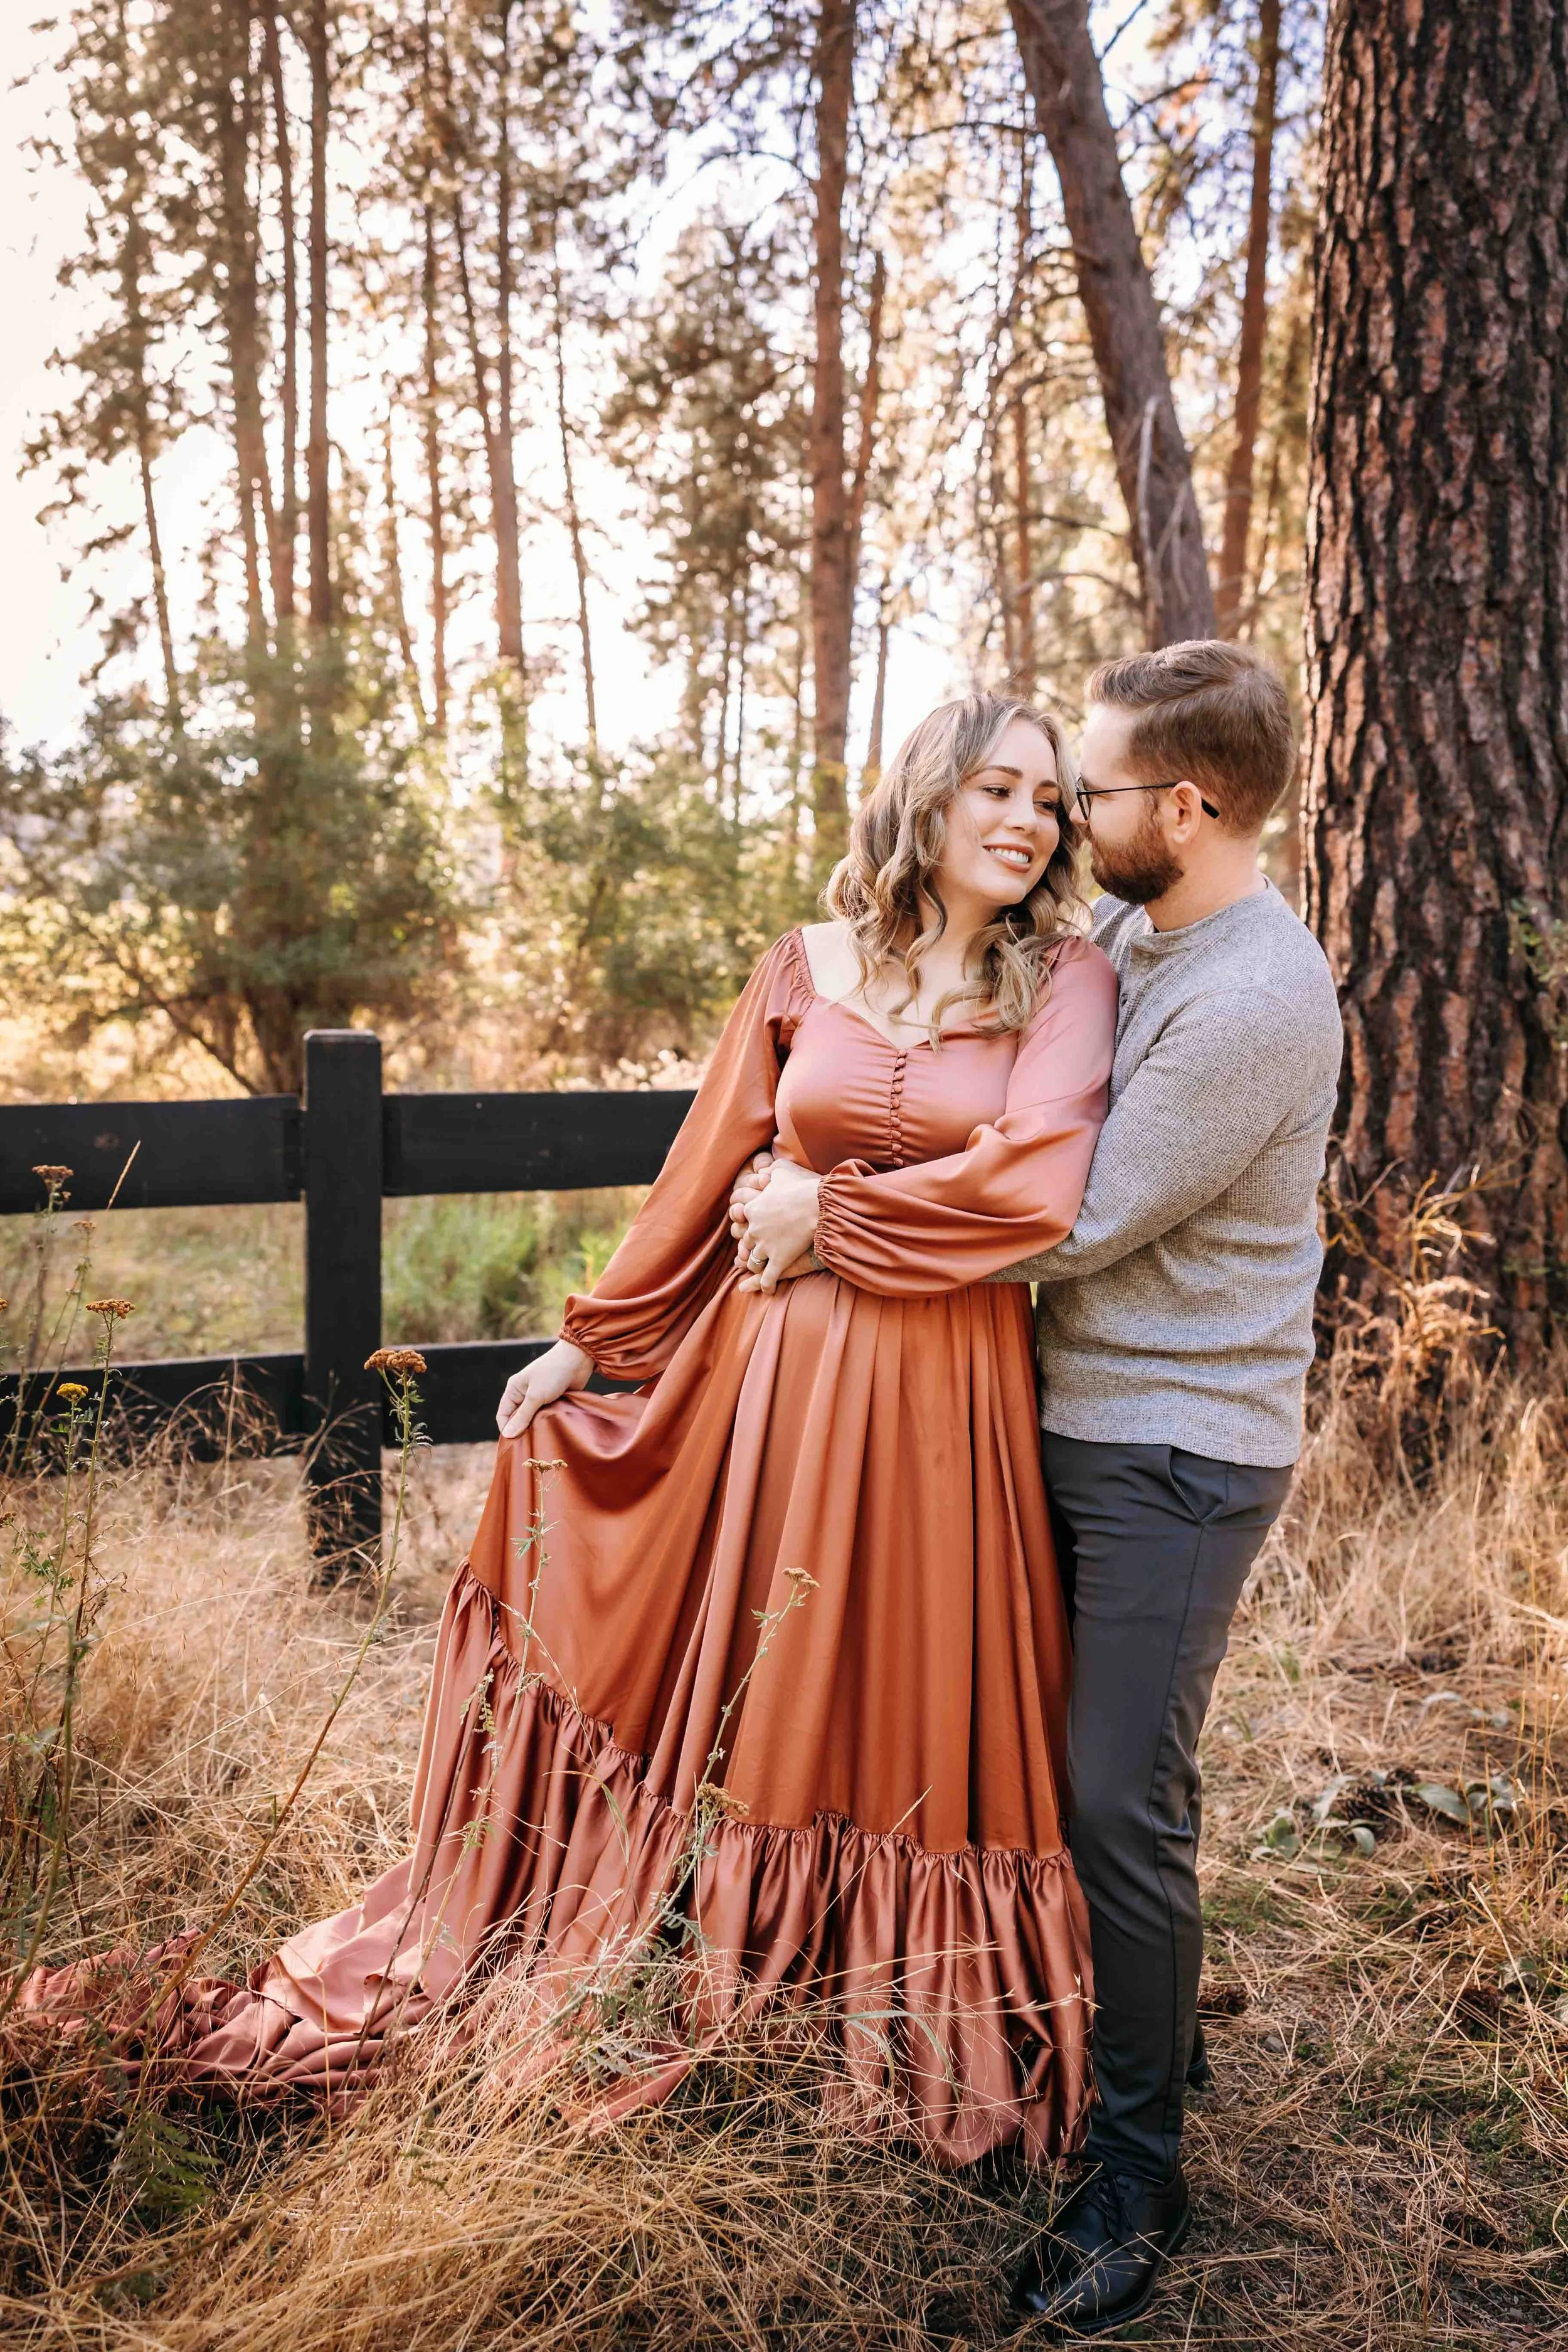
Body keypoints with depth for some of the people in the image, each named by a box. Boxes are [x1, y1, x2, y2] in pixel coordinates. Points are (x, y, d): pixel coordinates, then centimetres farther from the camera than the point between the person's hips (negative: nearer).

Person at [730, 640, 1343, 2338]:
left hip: (1176, 1455, -9)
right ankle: (1146, 2017, 41)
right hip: (1081, 1418, 9)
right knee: (1085, 1759, 19)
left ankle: (1136, 2173, 15)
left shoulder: (1253, 1003, -23)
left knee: (1121, 1795, -3)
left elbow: (1071, 1223, -22)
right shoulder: (1122, 929, 6)